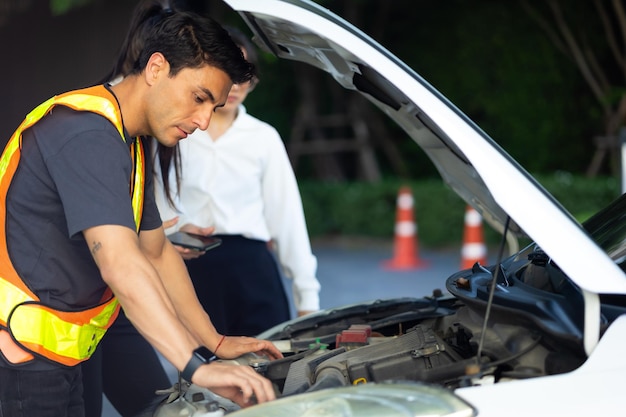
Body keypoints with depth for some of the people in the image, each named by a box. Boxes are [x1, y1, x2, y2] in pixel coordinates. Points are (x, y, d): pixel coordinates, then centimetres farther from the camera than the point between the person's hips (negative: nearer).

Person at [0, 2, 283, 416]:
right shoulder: (88, 134, -20)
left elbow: (158, 254, 23)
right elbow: (121, 266, -31)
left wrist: (216, 343, 19)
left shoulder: (130, 147, 15)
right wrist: (199, 366, -36)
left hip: (56, 360, 10)